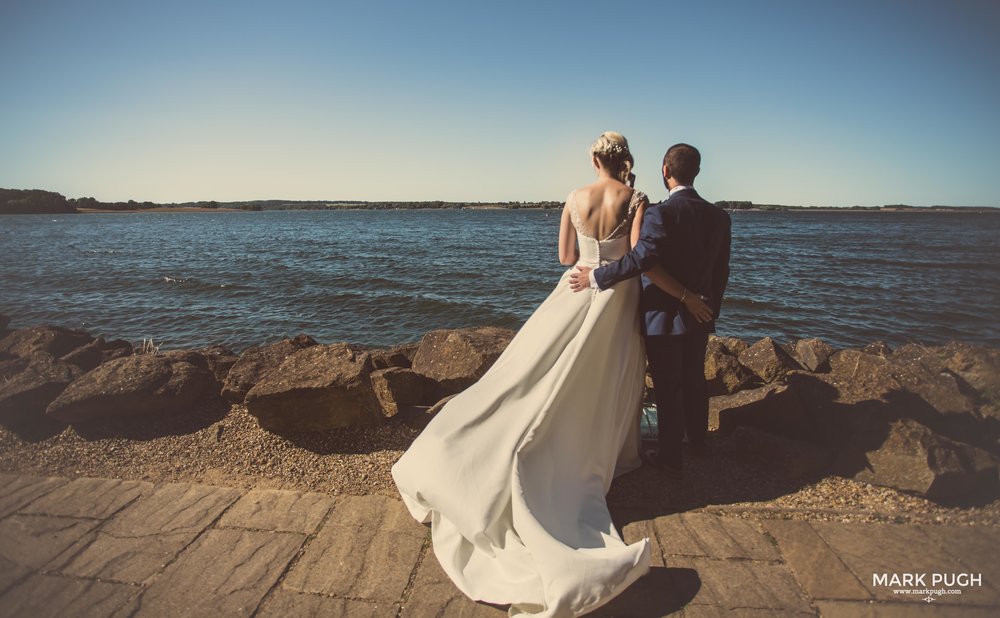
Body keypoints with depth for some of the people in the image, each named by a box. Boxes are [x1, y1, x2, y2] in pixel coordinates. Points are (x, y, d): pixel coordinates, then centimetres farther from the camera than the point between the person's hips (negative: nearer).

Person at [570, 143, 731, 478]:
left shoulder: (660, 213, -19)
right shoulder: (719, 216, 2)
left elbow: (641, 258, -30)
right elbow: (721, 272, 7)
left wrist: (595, 277, -20)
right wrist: (712, 309, 19)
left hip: (664, 315, -6)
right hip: (700, 314, 6)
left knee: (668, 388, 6)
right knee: (694, 379, 23)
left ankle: (671, 458, 19)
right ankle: (698, 441, 42)